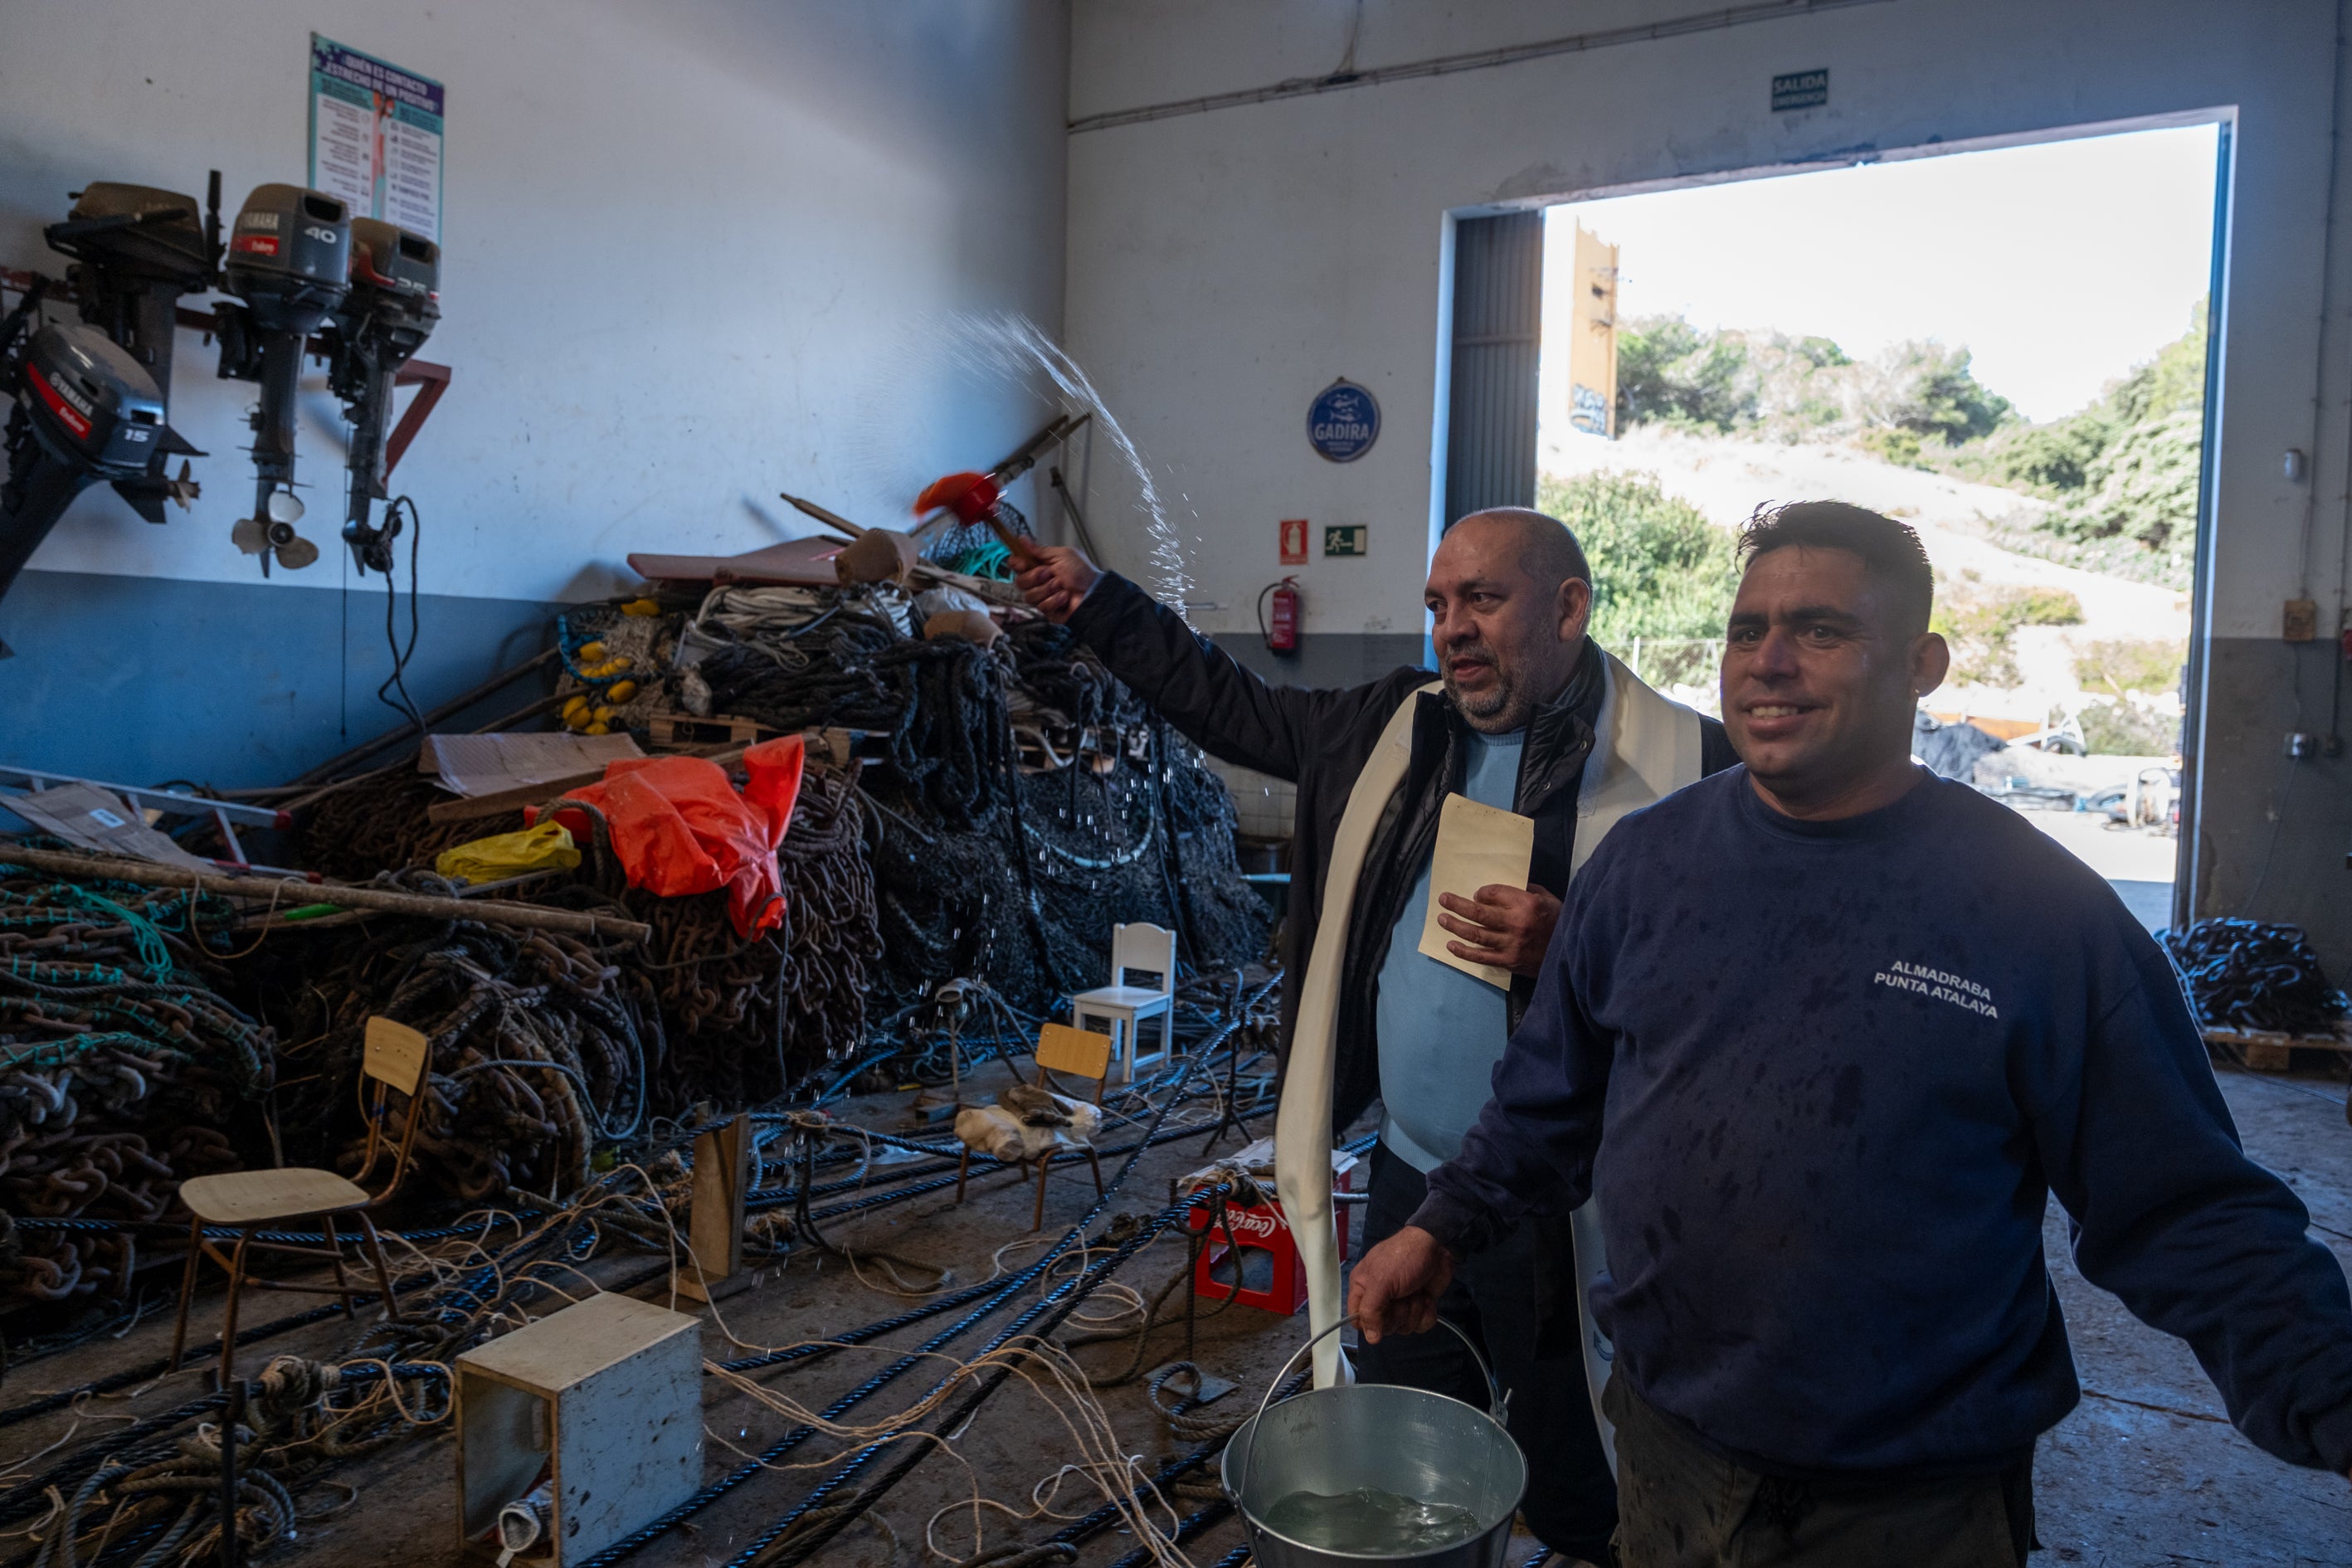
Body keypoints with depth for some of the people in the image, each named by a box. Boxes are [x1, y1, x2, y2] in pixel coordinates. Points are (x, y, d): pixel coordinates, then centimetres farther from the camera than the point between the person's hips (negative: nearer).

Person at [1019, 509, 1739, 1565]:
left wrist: (1572, 947, -29)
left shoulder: (1683, 766, -15)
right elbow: (1235, 710, 13)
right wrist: (1096, 604, 11)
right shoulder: (1399, 725, 4)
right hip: (1408, 1181, 6)